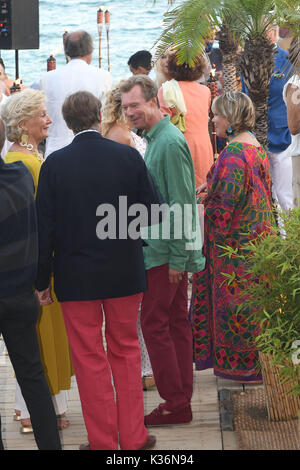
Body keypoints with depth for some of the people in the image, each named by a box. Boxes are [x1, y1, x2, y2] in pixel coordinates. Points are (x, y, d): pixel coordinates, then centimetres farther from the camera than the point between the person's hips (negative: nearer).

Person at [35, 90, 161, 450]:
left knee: (90, 359, 9)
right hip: (124, 272, 2)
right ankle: (133, 437, 20)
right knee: (125, 352, 16)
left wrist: (43, 280, 0)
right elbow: (152, 210, -4)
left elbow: (45, 226, -8)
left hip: (76, 278, -1)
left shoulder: (55, 164, -9)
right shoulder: (128, 156, -7)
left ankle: (103, 441, 16)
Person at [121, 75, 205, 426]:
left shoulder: (170, 142, -17)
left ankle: (174, 403, 3)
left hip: (166, 251, -10)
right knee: (176, 321, 12)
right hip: (168, 250, 10)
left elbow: (181, 205, -20)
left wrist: (177, 258, -19)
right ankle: (182, 400, 19)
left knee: (154, 322, -5)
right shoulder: (156, 139, 14)